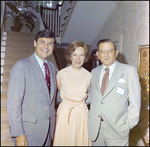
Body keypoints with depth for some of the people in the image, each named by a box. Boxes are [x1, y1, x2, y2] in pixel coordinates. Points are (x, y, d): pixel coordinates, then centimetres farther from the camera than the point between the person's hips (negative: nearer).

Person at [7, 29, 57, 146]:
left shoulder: (53, 68, 8)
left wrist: (52, 123, 11)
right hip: (28, 131, -6)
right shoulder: (21, 66, -13)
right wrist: (18, 134, -16)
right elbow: (13, 102, -15)